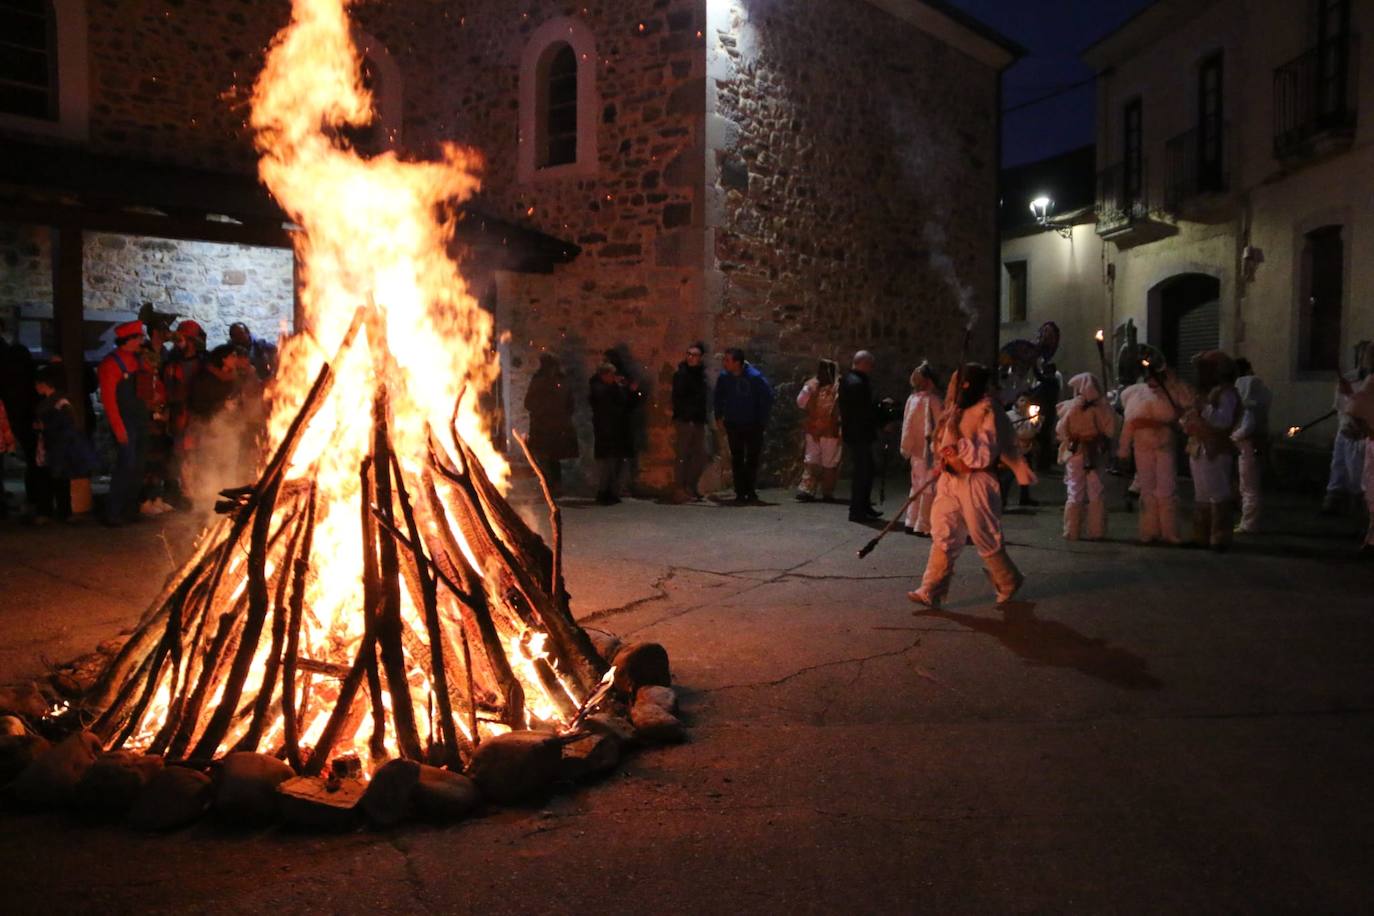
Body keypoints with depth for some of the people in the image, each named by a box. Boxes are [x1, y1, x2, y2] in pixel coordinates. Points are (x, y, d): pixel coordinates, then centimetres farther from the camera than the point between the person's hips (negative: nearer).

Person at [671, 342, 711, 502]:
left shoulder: (701, 373, 14)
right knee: (683, 455, -6)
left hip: (698, 421, 8)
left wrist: (703, 417, 10)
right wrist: (686, 418, -17)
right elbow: (678, 398, -12)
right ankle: (680, 490, -2)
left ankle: (691, 488, 18)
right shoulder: (681, 374, -7)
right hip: (685, 421, -8)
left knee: (700, 455, 9)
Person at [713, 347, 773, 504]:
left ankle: (750, 491, 19)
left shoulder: (755, 377, -18)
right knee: (737, 459, 3)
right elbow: (719, 396, 7)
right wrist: (719, 415, 4)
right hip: (733, 425, 2)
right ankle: (740, 493, 7)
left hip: (753, 425, -2)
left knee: (753, 459, 6)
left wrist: (763, 420, -6)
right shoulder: (724, 376, -10)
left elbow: (767, 397, -8)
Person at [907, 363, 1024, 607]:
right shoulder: (956, 409, 12)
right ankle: (931, 592, 3)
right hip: (950, 480, 7)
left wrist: (960, 448, -27)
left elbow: (988, 453, -15)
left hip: (976, 483, -7)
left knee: (986, 540, 5)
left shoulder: (987, 411, -12)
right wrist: (942, 463, 11)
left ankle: (1009, 583, 27)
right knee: (942, 537, 3)